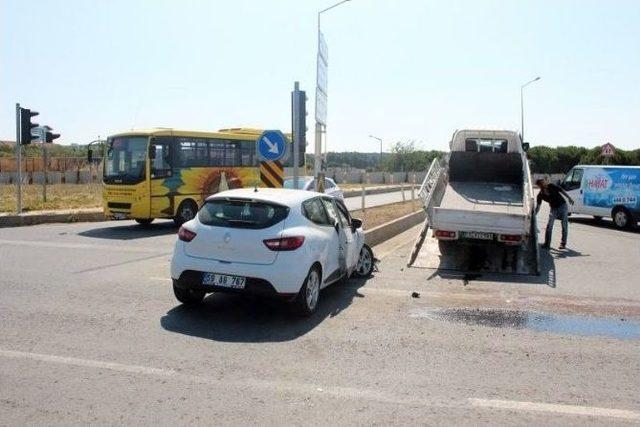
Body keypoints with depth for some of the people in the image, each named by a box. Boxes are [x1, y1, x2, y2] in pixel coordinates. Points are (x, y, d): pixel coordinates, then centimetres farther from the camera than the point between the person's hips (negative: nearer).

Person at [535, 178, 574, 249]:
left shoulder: (552, 186, -14)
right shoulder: (540, 195, -11)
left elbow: (562, 191, -3)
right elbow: (537, 207, -12)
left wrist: (569, 198, -2)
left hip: (562, 205, -1)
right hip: (554, 208, 1)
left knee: (564, 225, 1)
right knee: (549, 225, -7)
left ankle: (563, 243, 9)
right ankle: (547, 243, -2)